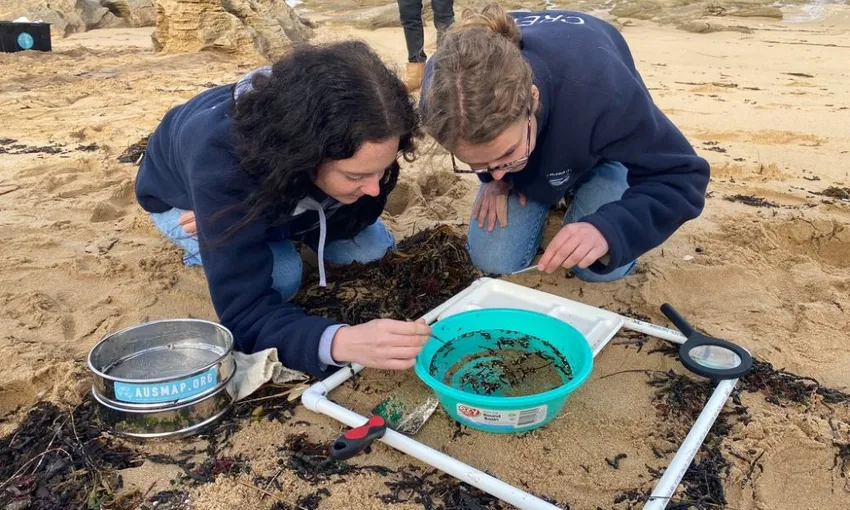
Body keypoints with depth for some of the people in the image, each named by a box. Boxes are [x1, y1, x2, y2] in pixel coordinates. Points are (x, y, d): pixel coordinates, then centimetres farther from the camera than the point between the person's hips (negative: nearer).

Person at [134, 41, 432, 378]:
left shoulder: (354, 144, -35)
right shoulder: (220, 162, -46)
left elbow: (353, 219, -17)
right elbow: (244, 316, -47)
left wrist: (282, 220, -31)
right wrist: (345, 341, -64)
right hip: (184, 199, -3)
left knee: (372, 247, -9)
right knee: (282, 277, -27)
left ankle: (268, 230, 15)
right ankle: (208, 246, 5)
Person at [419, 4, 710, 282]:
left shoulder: (599, 94, -46)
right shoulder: (443, 85, -36)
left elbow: (684, 176, -36)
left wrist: (609, 228, -53)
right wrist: (490, 176, -22)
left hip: (601, 142, -2)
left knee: (600, 267, -20)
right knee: (493, 261, -13)